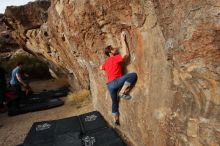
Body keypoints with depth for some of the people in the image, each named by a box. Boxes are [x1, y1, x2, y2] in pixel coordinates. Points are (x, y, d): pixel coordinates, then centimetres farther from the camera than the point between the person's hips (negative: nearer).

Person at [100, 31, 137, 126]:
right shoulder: (115, 58, -7)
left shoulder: (107, 62, 18)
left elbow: (101, 68, 38)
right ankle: (122, 92, -17)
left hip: (109, 85, 9)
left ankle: (115, 120, 35)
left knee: (115, 102, 22)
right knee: (133, 75, -20)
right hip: (114, 82, -9)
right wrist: (123, 40, -13)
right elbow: (126, 54, -22)